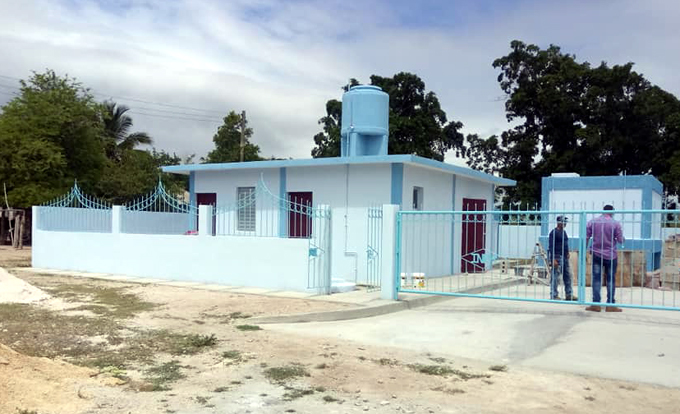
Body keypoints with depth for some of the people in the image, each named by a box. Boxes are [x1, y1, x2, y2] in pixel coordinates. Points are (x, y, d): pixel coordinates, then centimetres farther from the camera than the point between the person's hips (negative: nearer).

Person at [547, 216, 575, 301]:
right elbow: (551, 246, -16)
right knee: (555, 277, -5)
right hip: (557, 257, -9)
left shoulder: (564, 232, 15)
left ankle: (569, 295, 20)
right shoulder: (554, 232, -12)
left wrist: (567, 253, 17)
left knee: (568, 276, 12)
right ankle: (554, 296, 1)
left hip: (565, 257, 9)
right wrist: (553, 259, -21)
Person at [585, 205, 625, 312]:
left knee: (596, 279, 3)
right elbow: (621, 240, -3)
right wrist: (623, 239, 20)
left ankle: (596, 304, 1)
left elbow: (586, 238, 0)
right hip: (611, 255, -1)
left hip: (597, 254, 2)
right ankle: (610, 305, 6)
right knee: (611, 280, 5)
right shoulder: (615, 223, -5)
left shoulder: (592, 222, 1)